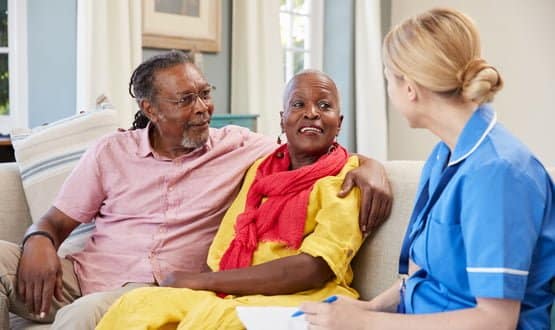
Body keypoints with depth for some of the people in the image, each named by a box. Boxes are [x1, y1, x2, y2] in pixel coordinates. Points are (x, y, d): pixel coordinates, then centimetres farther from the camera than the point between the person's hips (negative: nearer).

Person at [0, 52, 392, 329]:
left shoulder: (239, 145, 6)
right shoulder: (110, 152, 9)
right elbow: (57, 221, 12)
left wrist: (368, 166, -17)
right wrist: (39, 241, -12)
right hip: (85, 274, 3)